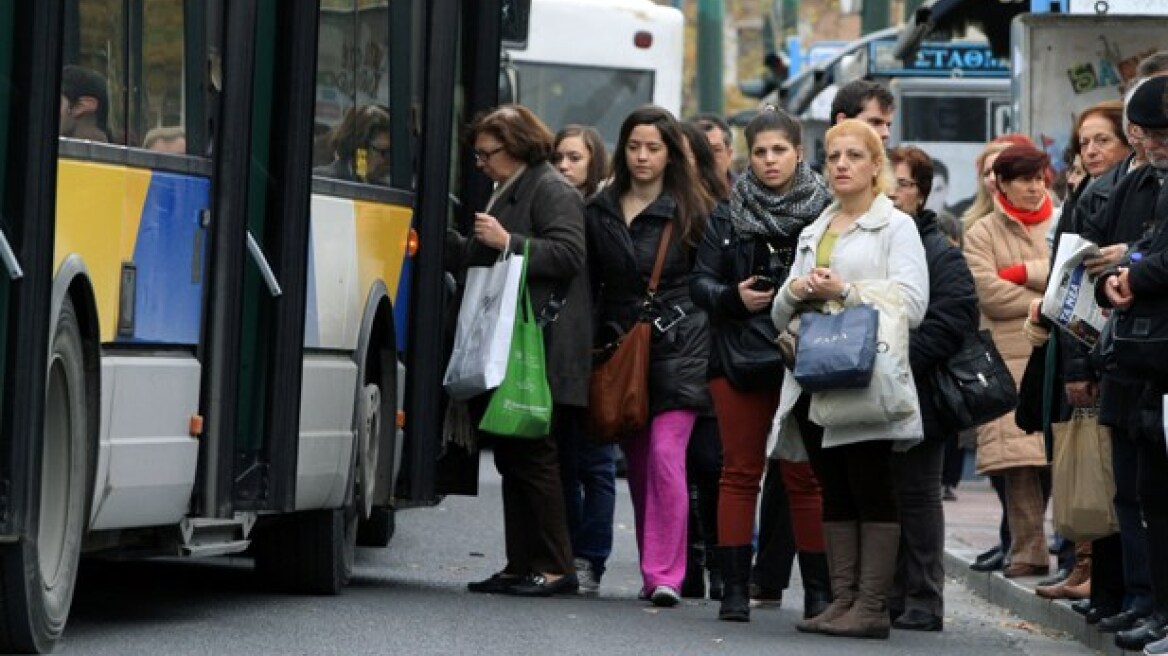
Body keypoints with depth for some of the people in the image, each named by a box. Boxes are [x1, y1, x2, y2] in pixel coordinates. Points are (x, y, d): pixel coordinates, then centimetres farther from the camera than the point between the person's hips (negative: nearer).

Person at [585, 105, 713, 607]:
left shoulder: (690, 212, 2)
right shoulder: (600, 211, 11)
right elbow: (590, 282, 15)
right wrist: (593, 347, 8)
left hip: (678, 347, -4)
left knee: (665, 454, -14)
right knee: (637, 462, 6)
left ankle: (665, 575, -16)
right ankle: (653, 569, 14)